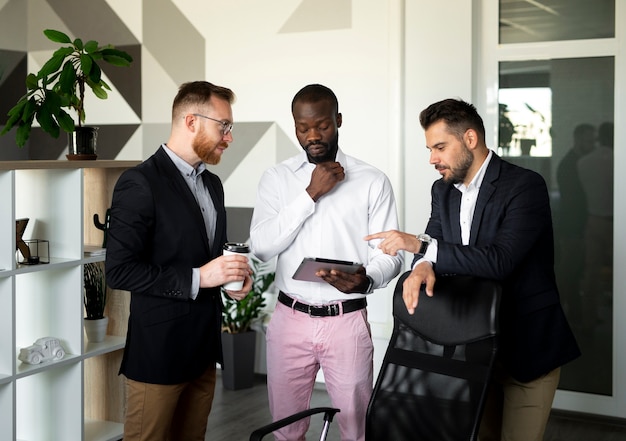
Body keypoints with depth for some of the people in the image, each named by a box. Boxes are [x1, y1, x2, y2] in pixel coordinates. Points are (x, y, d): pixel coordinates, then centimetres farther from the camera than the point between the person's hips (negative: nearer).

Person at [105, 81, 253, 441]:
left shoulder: (212, 183, 13)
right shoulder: (140, 182, -14)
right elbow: (120, 270, -18)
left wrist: (234, 272, 1)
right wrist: (196, 278, -21)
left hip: (205, 344, 8)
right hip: (160, 347, -7)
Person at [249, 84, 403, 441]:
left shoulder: (373, 181, -2)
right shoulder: (277, 178, 3)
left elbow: (390, 255, -4)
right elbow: (262, 246, -9)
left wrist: (366, 279, -26)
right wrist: (310, 195, -15)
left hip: (347, 321, -2)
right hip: (290, 319, 2)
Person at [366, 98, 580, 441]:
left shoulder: (525, 186, -17)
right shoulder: (443, 190, 6)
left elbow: (499, 260, -29)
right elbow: (431, 246, 1)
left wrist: (420, 245, -29)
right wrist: (422, 266, -24)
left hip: (527, 345, -6)